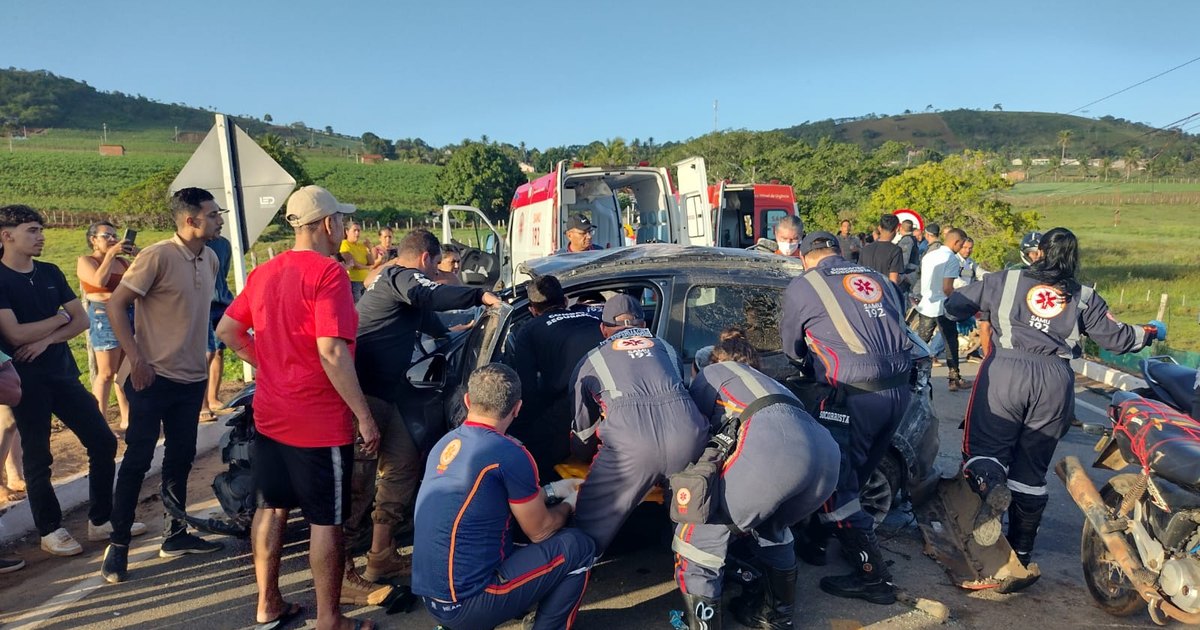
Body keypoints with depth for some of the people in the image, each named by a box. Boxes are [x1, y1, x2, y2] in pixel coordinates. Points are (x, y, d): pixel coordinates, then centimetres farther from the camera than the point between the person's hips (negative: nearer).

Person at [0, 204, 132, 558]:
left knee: (104, 442, 4)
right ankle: (50, 532, 19)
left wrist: (46, 340, -11)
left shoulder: (50, 273, 8)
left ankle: (100, 521, 17)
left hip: (63, 373, 6)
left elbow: (82, 320, 5)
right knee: (38, 458, 5)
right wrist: (60, 318, -6)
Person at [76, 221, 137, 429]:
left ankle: (127, 419, 15)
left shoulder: (121, 261, 16)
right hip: (104, 317, -6)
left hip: (129, 315, 6)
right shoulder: (85, 261, 0)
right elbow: (100, 281, -19)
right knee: (106, 373, -8)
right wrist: (110, 254, -14)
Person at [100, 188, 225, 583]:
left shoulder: (211, 260, 6)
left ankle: (175, 535, 26)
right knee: (137, 460, 1)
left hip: (192, 379, 7)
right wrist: (136, 359, -18)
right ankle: (118, 544, 14)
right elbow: (116, 305, -14)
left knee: (180, 458, 14)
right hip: (154, 377, -7)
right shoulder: (157, 256, -15)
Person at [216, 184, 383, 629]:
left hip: (269, 416, 8)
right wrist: (365, 416, -20)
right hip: (319, 422, -8)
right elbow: (331, 352, -25)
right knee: (326, 521, 4)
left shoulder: (264, 272, 7)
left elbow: (227, 330, 14)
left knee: (272, 506, 18)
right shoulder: (328, 273, -18)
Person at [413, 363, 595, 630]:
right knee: (579, 547, 1)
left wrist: (551, 490, 27)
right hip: (465, 605, -7)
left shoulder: (446, 443, 6)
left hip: (429, 598, 8)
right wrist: (568, 504, 16)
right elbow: (539, 531, -3)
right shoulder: (509, 454, -17)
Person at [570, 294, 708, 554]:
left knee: (589, 532, 11)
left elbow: (584, 433, 34)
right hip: (688, 436, 3)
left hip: (630, 445, -3)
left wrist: (587, 454, 57)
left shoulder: (590, 361, 27)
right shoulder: (665, 347, 33)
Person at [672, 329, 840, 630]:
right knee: (770, 526, 34)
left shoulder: (711, 373, 28)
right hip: (826, 453, 7)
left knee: (699, 533, 6)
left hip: (773, 445, -7)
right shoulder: (766, 382, 44)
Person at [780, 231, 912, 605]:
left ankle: (873, 576, 7)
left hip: (852, 395, -7)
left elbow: (792, 349, 12)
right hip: (898, 390, 7)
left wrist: (814, 365, 34)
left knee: (835, 482, 3)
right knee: (854, 475, 19)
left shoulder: (802, 286, 3)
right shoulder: (877, 279, 19)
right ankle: (818, 541, 34)